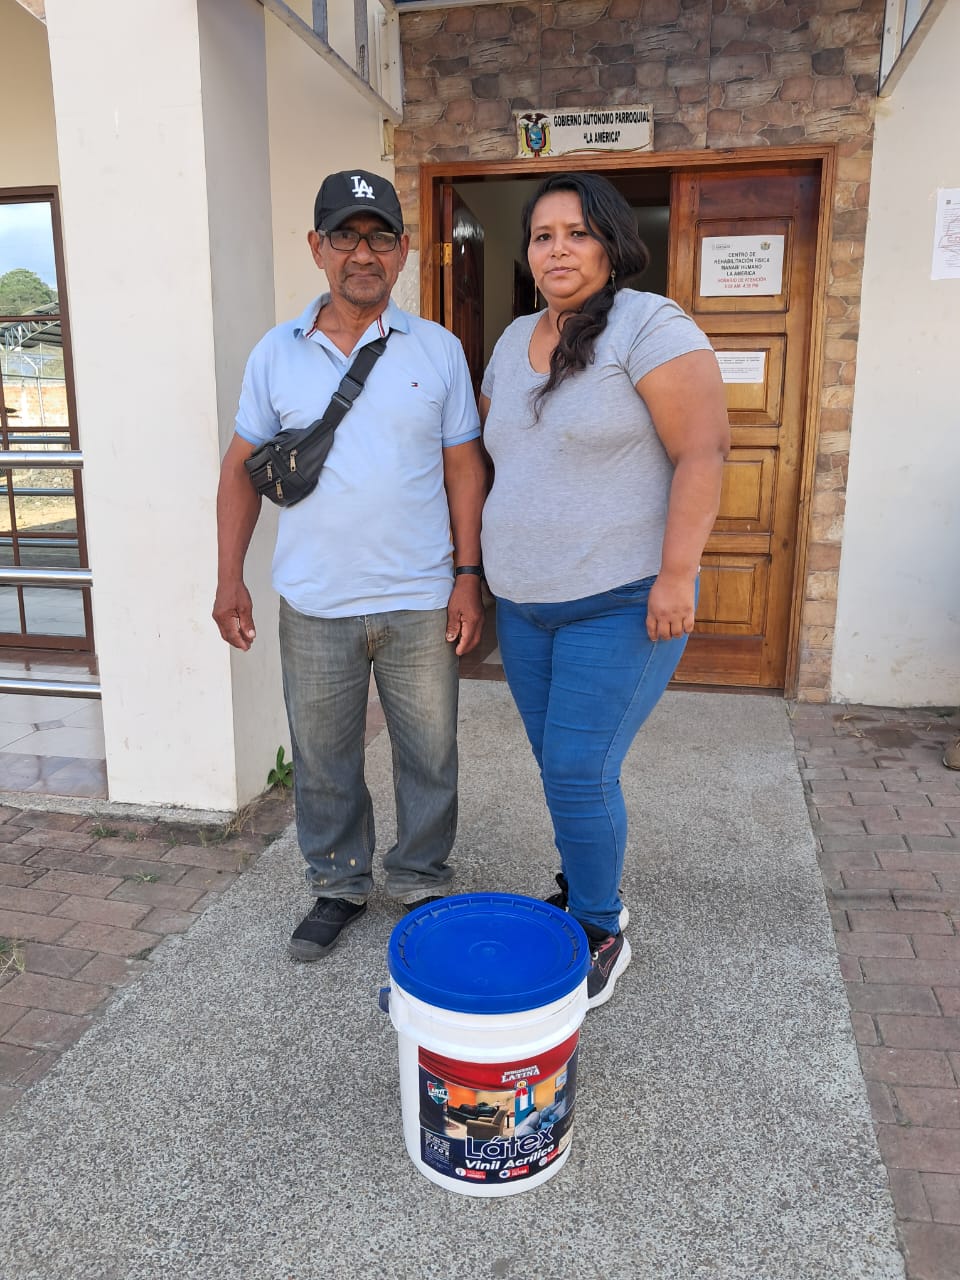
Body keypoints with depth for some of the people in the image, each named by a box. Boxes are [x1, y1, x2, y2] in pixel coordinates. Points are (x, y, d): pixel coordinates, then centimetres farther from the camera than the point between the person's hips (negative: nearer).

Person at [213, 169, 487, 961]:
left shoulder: (438, 350, 1)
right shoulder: (275, 354, 4)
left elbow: (464, 469, 2)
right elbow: (242, 467, 8)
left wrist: (468, 577, -4)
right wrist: (230, 580, 3)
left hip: (421, 602, -1)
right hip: (314, 606, 1)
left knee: (429, 755, 10)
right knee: (323, 759, 12)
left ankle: (422, 882, 31)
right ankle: (339, 886, 33)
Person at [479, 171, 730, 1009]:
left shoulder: (650, 326, -10)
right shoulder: (515, 342, 12)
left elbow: (703, 452, -16)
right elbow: (486, 443, 23)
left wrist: (677, 573, -22)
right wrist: (479, 564, 17)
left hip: (622, 602, -7)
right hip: (524, 604, 7)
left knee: (578, 773, -7)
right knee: (563, 766, 14)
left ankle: (600, 935, 14)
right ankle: (590, 890, 34)